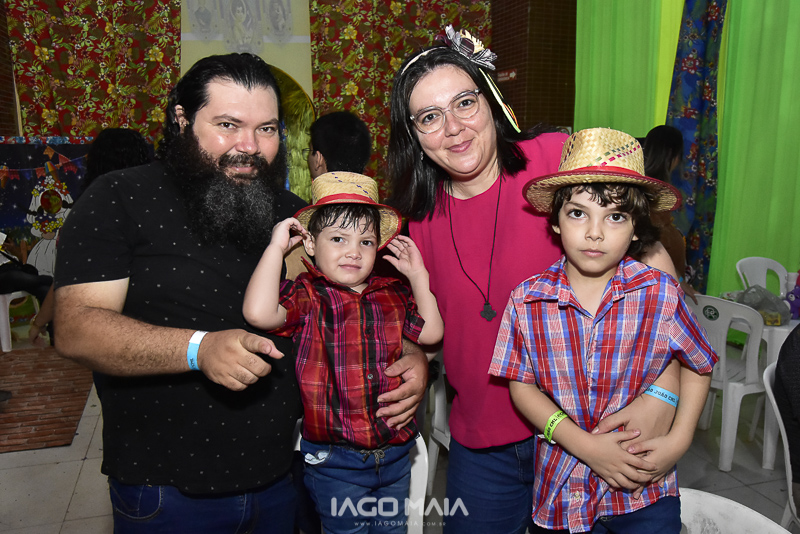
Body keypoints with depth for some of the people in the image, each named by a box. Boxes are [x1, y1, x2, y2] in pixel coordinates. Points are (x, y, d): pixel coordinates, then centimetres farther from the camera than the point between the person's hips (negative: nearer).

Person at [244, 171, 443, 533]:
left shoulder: (392, 296, 4)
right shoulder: (307, 297, -12)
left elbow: (431, 332, 7)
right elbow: (259, 313, -31)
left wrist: (417, 275, 2)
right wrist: (276, 247, -22)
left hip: (395, 453, 5)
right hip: (335, 461, -5)